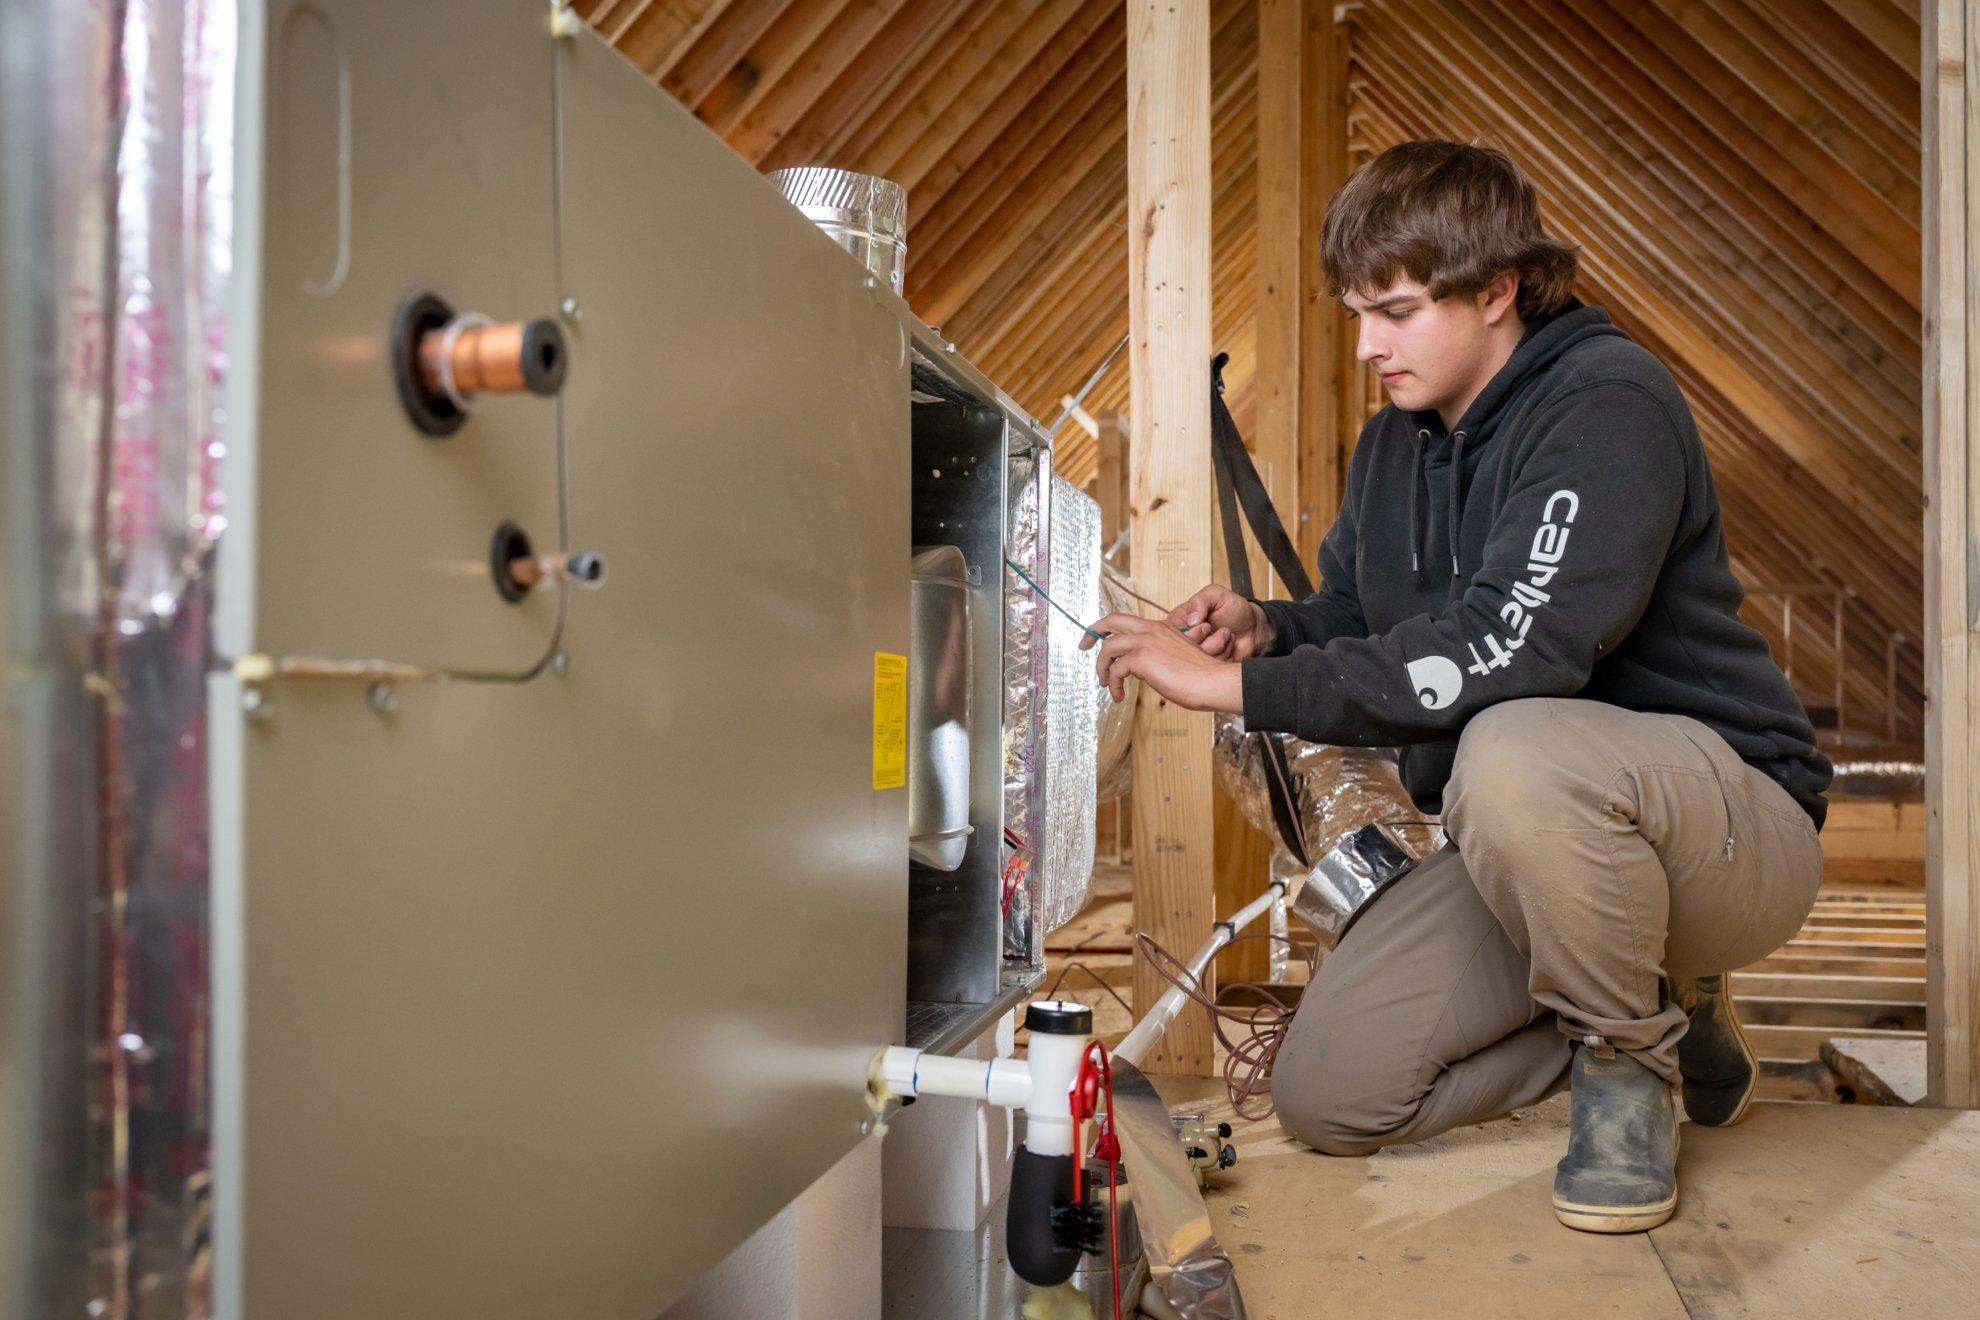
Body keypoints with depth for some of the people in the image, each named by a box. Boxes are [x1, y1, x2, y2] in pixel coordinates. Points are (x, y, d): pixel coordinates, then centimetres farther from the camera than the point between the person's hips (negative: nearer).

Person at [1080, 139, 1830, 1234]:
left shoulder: (1609, 403, -19)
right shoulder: (1396, 444, 7)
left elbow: (1506, 649, -33)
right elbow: (1355, 623, 16)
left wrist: (1237, 685, -32)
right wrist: (1265, 628, -8)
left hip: (1731, 821, -7)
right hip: (1528, 845, 8)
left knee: (1513, 751, -41)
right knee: (1324, 1098, -2)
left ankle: (1630, 1059, -10)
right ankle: (1658, 1012, 16)